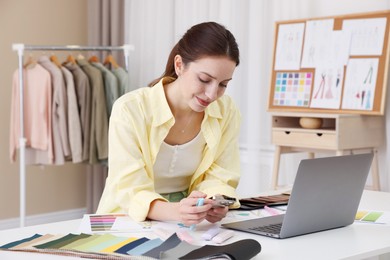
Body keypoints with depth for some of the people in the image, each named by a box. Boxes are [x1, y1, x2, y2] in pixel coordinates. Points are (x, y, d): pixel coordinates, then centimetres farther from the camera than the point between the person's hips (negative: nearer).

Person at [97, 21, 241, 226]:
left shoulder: (227, 112, -7)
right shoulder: (130, 110, -18)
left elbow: (218, 178, -3)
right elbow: (130, 190, -20)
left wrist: (214, 204, -25)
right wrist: (174, 211, -38)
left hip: (188, 224, 3)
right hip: (131, 221, -2)